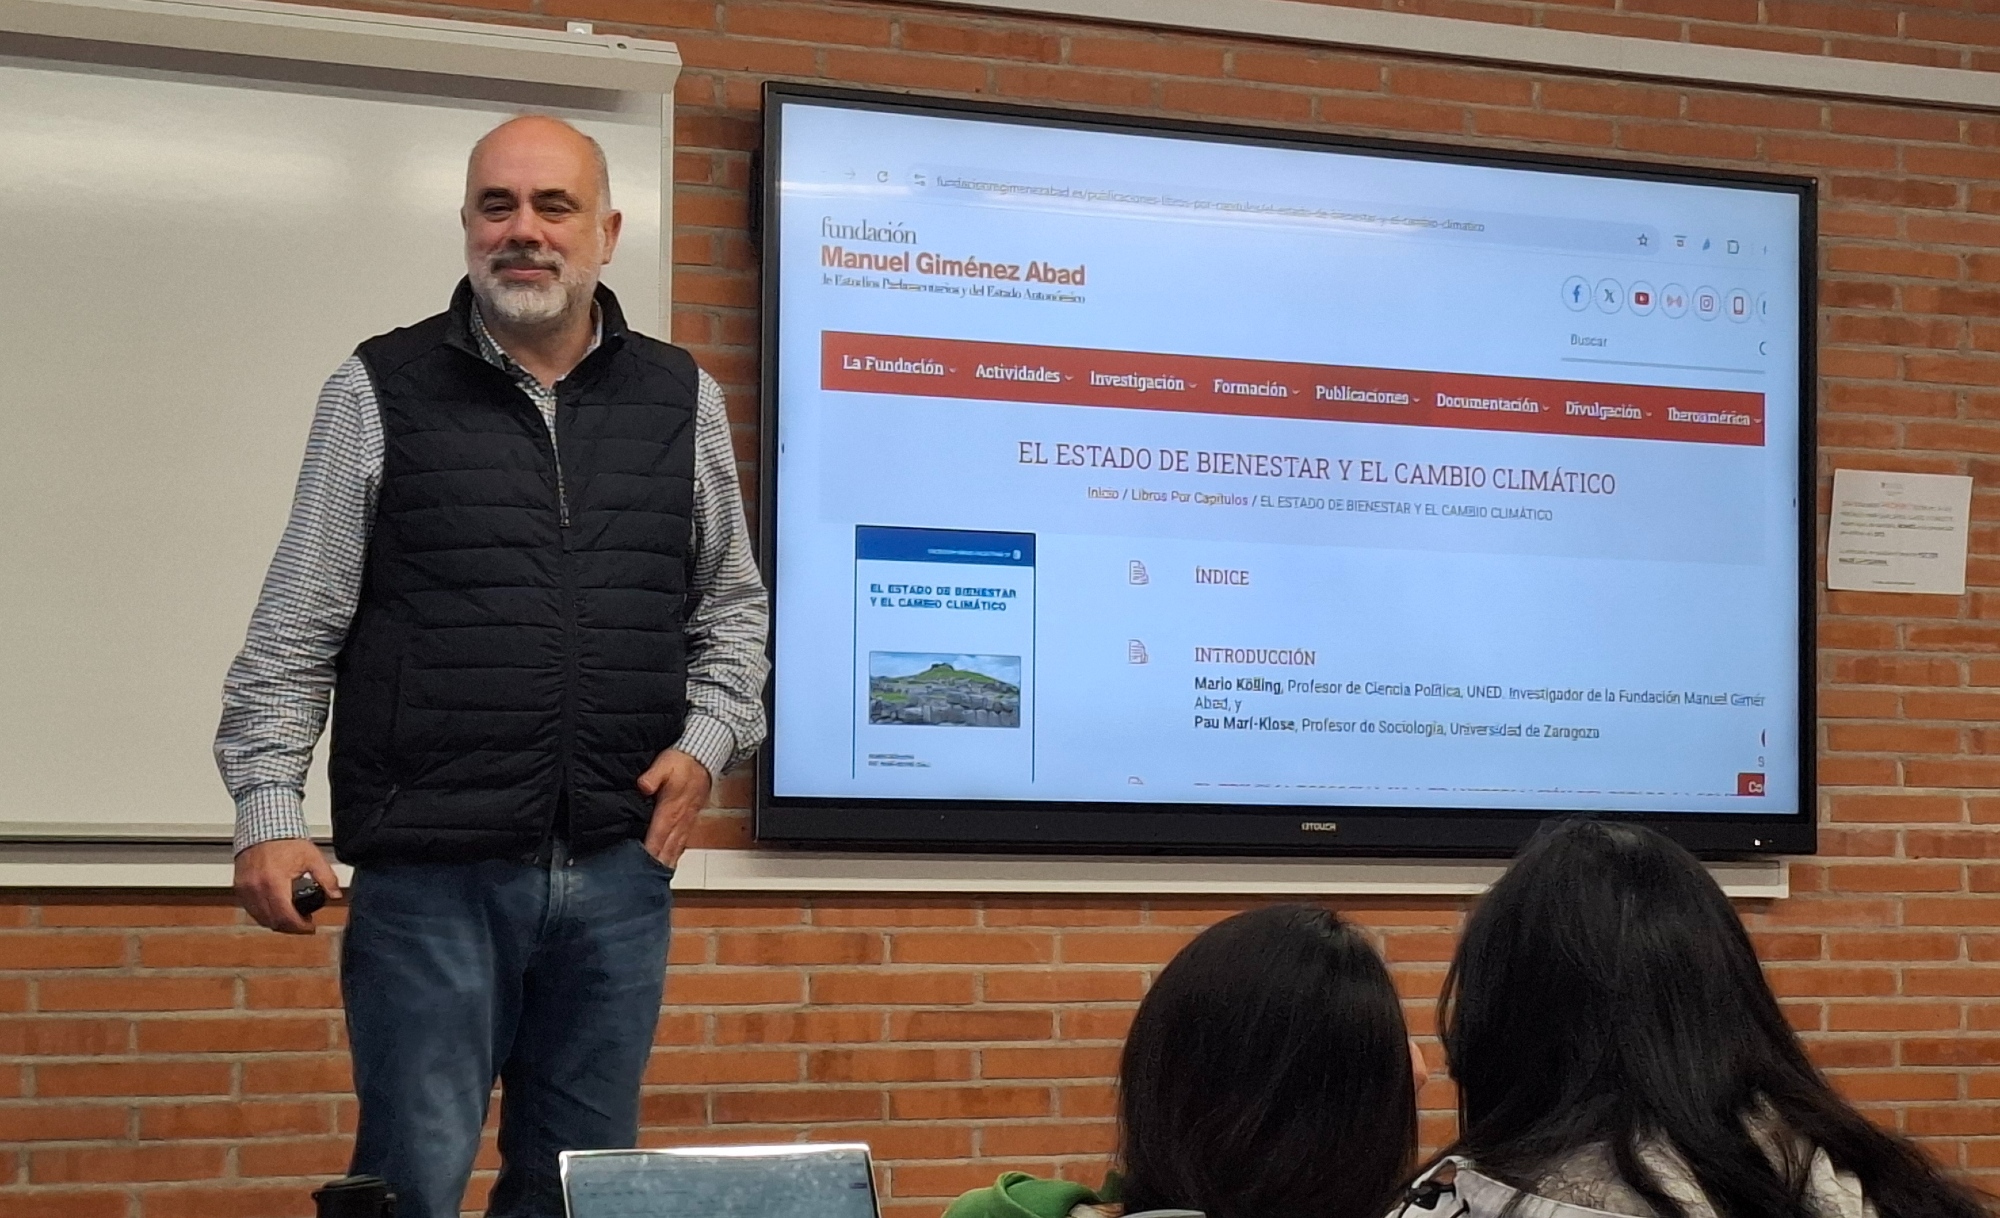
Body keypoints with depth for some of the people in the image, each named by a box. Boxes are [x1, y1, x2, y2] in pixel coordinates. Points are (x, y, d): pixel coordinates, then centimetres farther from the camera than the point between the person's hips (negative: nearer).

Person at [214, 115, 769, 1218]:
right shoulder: (382, 392, 1)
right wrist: (267, 814, -8)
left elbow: (732, 608, 17)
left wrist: (707, 741, 0)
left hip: (618, 872, 3)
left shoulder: (682, 400, 9)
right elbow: (295, 631, 0)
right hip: (429, 874, -3)